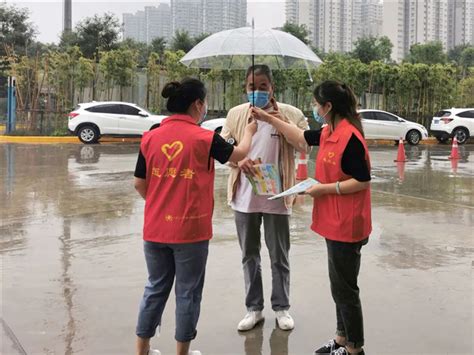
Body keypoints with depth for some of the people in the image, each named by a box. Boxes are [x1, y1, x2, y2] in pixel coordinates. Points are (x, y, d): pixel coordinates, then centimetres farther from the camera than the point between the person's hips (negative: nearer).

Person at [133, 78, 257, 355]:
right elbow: (239, 154, 9)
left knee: (156, 288, 19)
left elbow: (139, 184, 5)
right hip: (190, 229, -4)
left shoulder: (150, 138, 0)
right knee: (188, 292, 11)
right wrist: (249, 131, 27)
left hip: (155, 228, 4)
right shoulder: (205, 138, -9)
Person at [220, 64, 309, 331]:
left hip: (277, 197, -2)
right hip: (244, 196, 3)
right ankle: (254, 308, 26)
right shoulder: (236, 114, 4)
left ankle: (282, 307, 25)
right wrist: (239, 161, -16)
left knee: (279, 256, 9)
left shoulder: (289, 114, -4)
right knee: (250, 255, 13)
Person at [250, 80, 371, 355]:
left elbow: (363, 181, -22)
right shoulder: (330, 133, 7)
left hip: (346, 225, -10)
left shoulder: (349, 137, -21)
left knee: (344, 287, 2)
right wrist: (269, 119, 24)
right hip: (335, 222, 10)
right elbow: (301, 138, 23)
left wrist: (324, 188, -18)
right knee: (340, 284, 19)